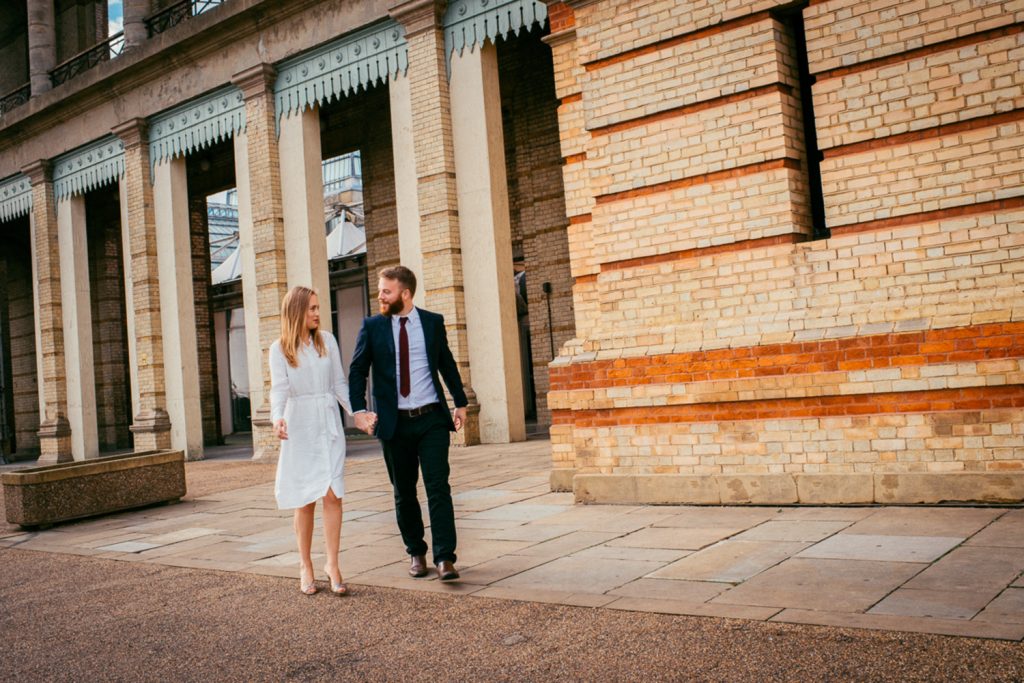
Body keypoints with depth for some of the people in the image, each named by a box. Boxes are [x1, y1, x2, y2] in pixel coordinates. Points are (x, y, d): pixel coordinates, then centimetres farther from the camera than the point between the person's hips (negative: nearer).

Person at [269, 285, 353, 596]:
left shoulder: (327, 341, 6)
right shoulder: (280, 349, -1)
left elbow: (339, 383, 9)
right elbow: (279, 389, -12)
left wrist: (356, 412, -2)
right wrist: (277, 418, -30)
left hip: (329, 424, 2)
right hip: (299, 427, -2)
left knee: (332, 494, -7)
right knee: (305, 500, 4)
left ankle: (332, 564, -1)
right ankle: (305, 565, 17)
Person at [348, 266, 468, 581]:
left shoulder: (433, 322, 4)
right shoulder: (372, 326, 2)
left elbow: (447, 364, 13)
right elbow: (357, 371, 1)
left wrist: (461, 403, 14)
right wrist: (359, 410, -11)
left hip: (432, 419, -1)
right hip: (395, 423, 1)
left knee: (438, 487, -9)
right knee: (404, 493, 10)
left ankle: (445, 558, -7)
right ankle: (416, 553, 25)